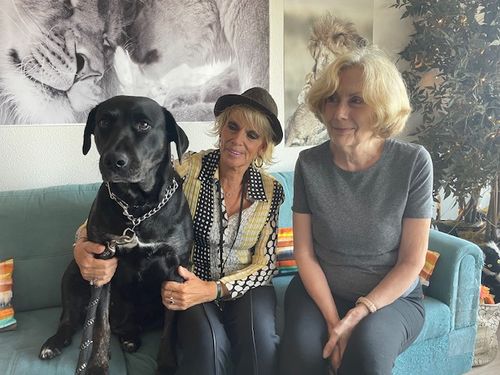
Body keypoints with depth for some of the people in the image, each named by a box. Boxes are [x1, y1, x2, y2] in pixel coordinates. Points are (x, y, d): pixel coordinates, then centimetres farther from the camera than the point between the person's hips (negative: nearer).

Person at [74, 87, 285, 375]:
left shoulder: (272, 191, -4)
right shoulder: (189, 170, -12)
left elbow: (265, 264, -5)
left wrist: (213, 290, -21)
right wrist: (84, 245, -37)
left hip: (245, 284, 2)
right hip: (188, 284, -2)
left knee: (260, 337, -29)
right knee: (210, 344, -32)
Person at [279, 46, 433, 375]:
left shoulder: (413, 162, -14)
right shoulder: (309, 163, -9)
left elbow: (412, 261, -9)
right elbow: (304, 252, -6)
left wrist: (360, 313, -18)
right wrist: (333, 320, -15)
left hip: (393, 297, 0)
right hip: (320, 291, 1)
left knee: (368, 344, -31)